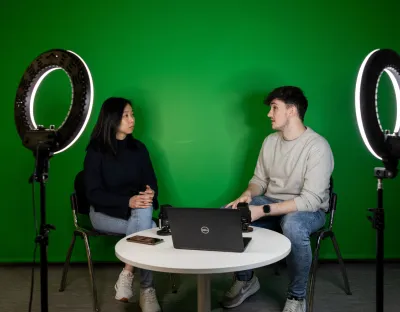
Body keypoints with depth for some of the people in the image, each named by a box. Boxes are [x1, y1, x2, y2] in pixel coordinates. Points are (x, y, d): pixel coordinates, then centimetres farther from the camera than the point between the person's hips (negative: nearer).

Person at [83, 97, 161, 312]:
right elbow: (94, 193, -14)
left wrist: (150, 195, -21)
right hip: (105, 213, -3)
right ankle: (147, 290, -20)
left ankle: (127, 274, -21)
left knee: (144, 214, -32)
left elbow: (151, 183, 5)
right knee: (148, 227, -29)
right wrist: (128, 202, -28)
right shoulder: (96, 151, -8)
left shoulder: (138, 148, 5)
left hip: (137, 210, 4)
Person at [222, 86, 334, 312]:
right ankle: (245, 279, 8)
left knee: (292, 225, -41)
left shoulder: (317, 146, -20)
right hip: (271, 203, 6)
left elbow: (311, 200, -26)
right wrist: (248, 194, -16)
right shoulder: (270, 141, 2)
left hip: (308, 210, -6)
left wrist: (263, 211, -31)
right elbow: (260, 179, 9)